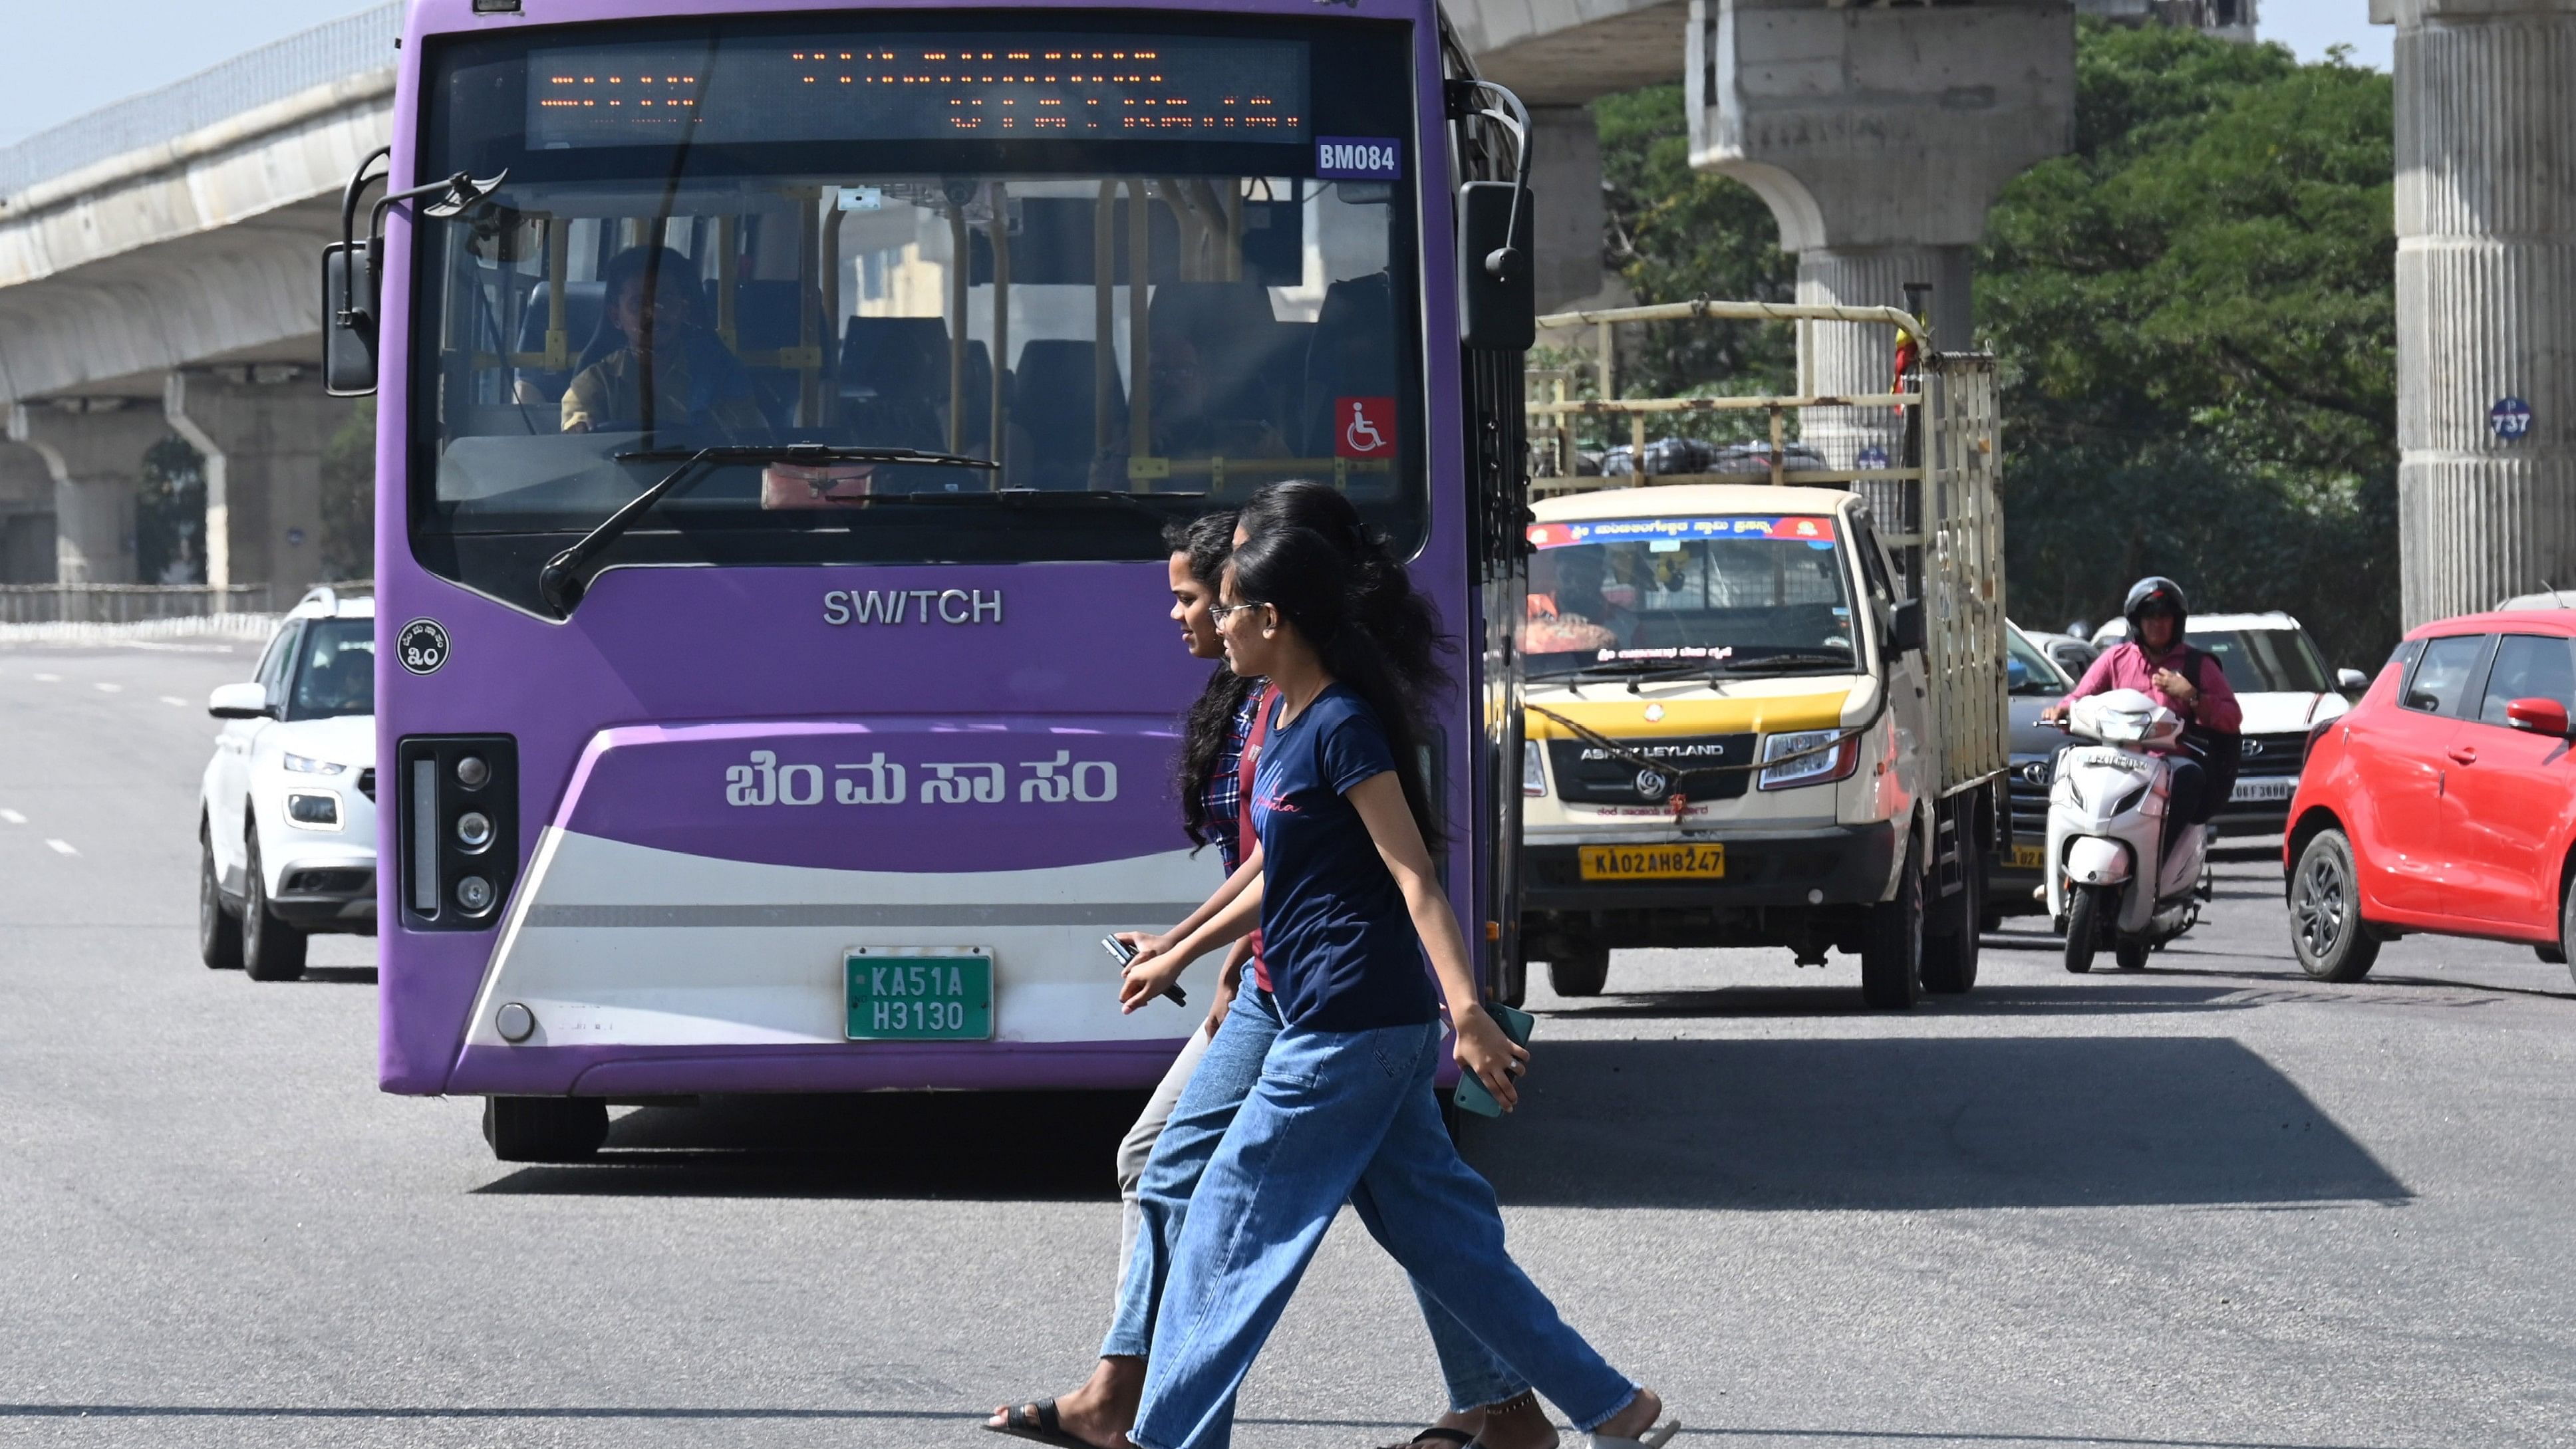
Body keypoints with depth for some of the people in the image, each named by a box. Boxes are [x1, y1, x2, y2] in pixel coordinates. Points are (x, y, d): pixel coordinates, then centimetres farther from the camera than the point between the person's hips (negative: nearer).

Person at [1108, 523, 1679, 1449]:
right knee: (1440, 1236, 10)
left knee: (1230, 1228, -3)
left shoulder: (1344, 729, -14)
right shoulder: (1287, 721, 14)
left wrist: (1466, 1011, -29)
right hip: (1370, 1026, 10)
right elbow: (1278, 876, 26)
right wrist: (1178, 956, 36)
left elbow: (1414, 877, -20)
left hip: (1348, 1031, -10)